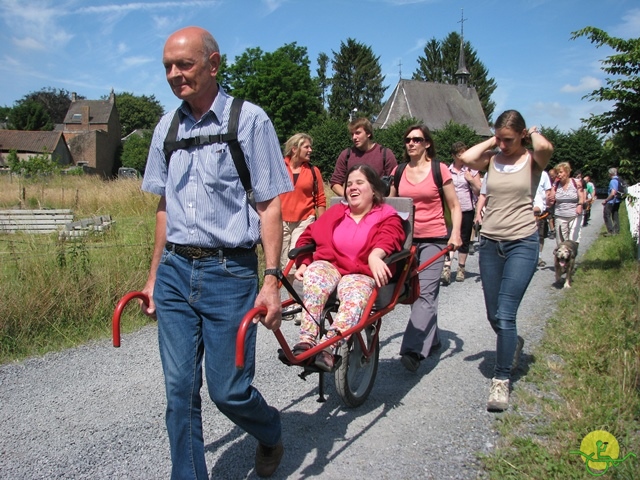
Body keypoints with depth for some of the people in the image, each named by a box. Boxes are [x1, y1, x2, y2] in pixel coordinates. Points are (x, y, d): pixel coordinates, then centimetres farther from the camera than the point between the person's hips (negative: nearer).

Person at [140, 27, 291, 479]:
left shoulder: (249, 119, -5)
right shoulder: (168, 126, 10)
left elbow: (269, 205, -6)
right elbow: (165, 205, 16)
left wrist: (271, 280, -12)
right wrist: (154, 275, 15)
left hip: (229, 272, -4)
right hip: (175, 271, 5)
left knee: (228, 390, 2)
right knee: (180, 390, 6)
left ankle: (271, 433, 35)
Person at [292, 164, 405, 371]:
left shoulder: (387, 216, 11)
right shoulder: (335, 213, 23)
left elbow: (387, 238, -12)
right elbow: (309, 235, 18)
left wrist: (375, 255, -35)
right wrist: (303, 263, 1)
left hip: (362, 274, -3)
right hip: (330, 266, 3)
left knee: (355, 294, -39)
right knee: (314, 273, -34)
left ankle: (328, 347, -53)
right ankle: (306, 340, -45)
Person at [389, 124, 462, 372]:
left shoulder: (439, 170, -2)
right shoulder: (399, 172, 9)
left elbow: (454, 206, 2)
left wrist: (455, 234, -10)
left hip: (434, 239, -5)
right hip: (407, 239, 5)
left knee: (425, 292, -15)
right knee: (415, 293, 11)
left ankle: (413, 350, -22)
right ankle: (431, 340, 27)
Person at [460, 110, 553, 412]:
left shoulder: (532, 160, -2)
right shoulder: (492, 159, 5)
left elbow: (545, 148, -26)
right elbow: (467, 158, -16)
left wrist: (534, 134, -6)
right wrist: (492, 142, -2)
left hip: (522, 243, -4)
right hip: (490, 243, 4)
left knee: (505, 315, -11)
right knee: (494, 316, 12)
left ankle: (501, 382, -3)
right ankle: (513, 345, 44)